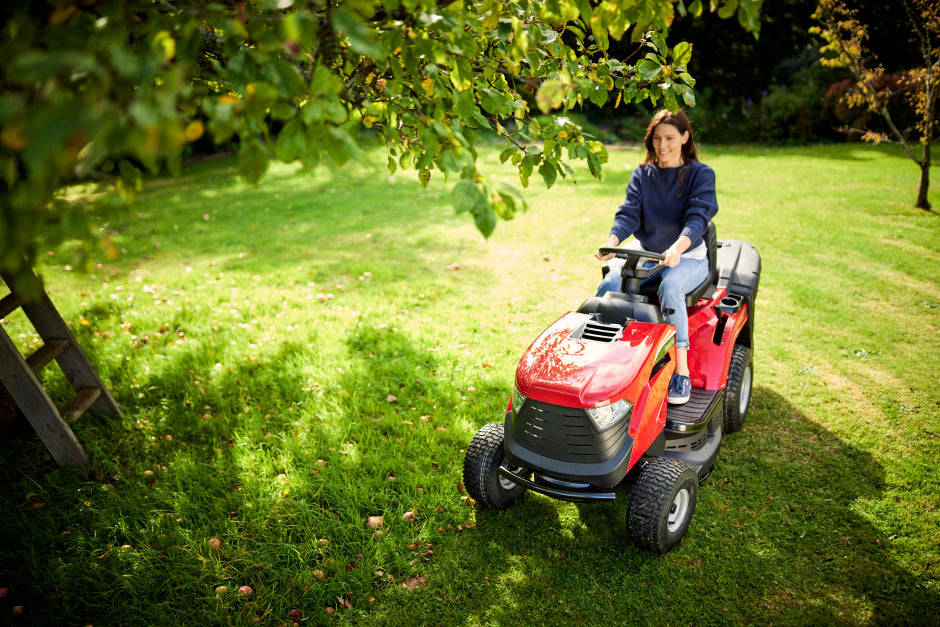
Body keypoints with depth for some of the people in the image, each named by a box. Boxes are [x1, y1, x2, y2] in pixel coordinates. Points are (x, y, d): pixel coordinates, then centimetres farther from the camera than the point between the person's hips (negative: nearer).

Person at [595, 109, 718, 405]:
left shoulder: (701, 174, -3)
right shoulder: (642, 175, 8)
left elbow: (698, 217, -19)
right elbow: (629, 213, -7)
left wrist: (677, 248, -40)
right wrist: (612, 242, -30)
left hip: (689, 257, -3)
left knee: (670, 287, -37)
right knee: (608, 287, -25)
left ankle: (682, 372, -33)